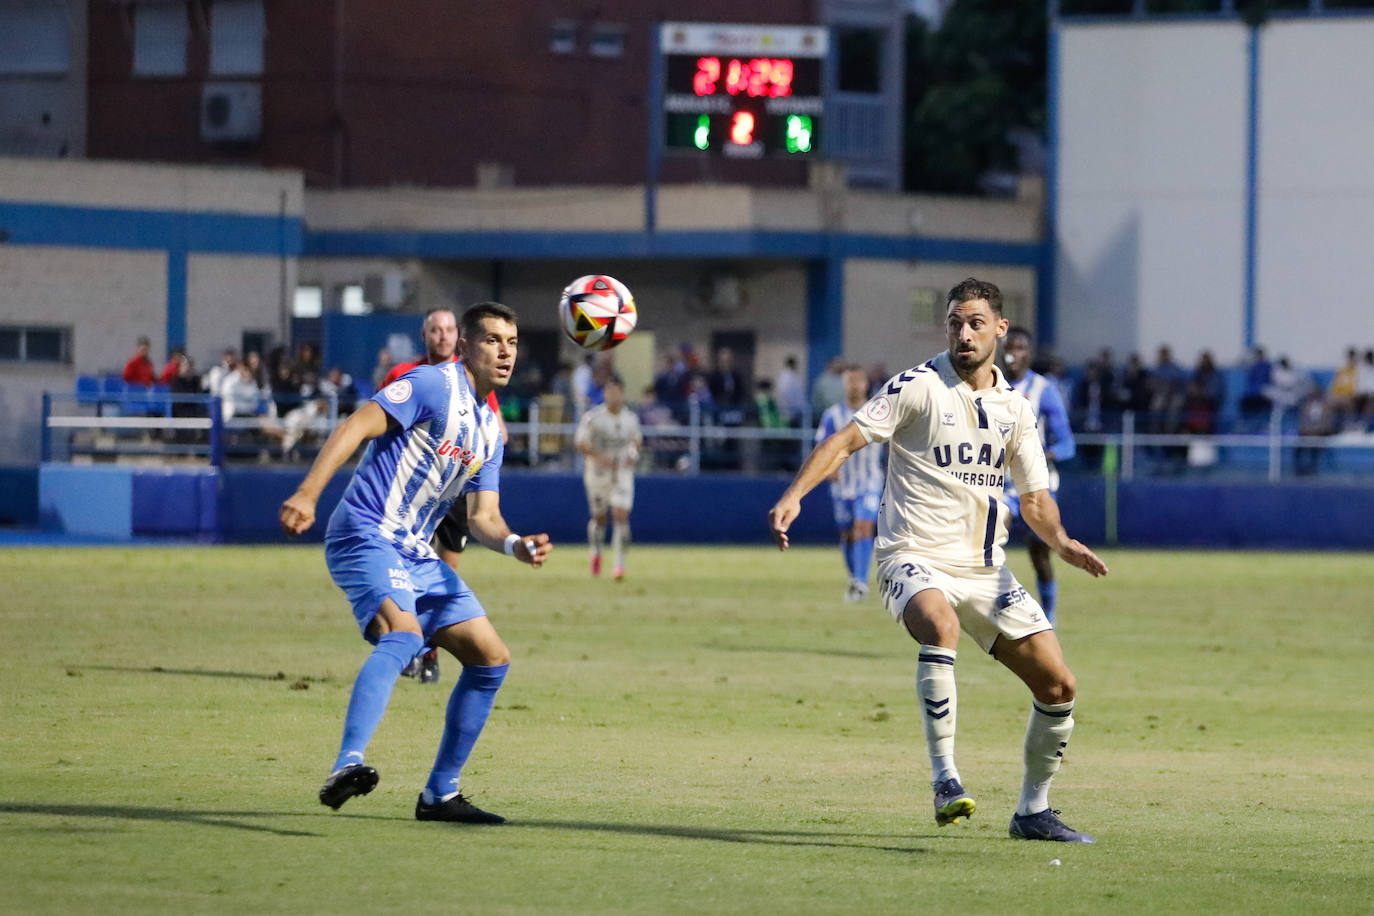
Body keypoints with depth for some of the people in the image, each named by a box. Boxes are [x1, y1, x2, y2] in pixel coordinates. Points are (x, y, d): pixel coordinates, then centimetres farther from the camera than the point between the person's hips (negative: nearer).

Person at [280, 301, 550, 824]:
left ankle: (439, 795, 14)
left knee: (491, 658, 7)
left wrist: (517, 546, -6)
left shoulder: (490, 431, 18)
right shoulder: (434, 385, -8)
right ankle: (347, 767, -48)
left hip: (415, 554, 9)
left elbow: (482, 517, 17)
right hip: (366, 534, -9)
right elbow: (359, 425, -19)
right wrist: (307, 495, -31)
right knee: (403, 633, -34)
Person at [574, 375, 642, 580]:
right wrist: (599, 456, -21)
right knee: (599, 517, 11)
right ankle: (596, 554, 38)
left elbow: (636, 440, 19)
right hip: (598, 474, -1)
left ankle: (619, 564, -13)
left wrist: (633, 455, -3)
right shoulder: (592, 417, -8)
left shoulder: (630, 419, 2)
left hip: (623, 474, 1)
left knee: (621, 516, -14)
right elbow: (579, 443, -8)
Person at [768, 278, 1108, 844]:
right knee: (940, 625, -39)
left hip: (985, 568, 6)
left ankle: (1032, 812, 19)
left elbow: (1035, 499, 14)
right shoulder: (918, 387, -5)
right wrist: (793, 495, -25)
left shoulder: (1015, 409, 10)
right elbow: (846, 441, -10)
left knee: (1058, 686, 0)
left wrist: (1061, 542, -7)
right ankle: (945, 780, -34)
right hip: (914, 557, -6)